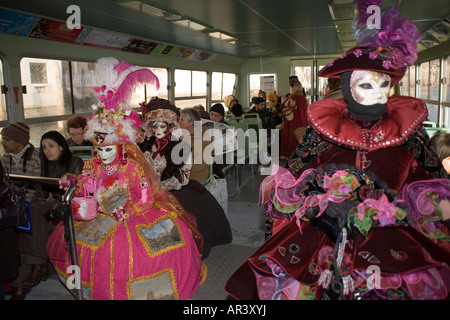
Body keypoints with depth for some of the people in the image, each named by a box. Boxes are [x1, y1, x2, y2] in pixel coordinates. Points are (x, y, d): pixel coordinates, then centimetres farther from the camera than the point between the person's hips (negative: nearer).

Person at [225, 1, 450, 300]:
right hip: (325, 230, -1)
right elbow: (299, 175, 6)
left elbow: (424, 184, 12)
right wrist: (279, 184, -12)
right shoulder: (323, 127, 4)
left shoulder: (408, 130, 8)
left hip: (392, 235, 2)